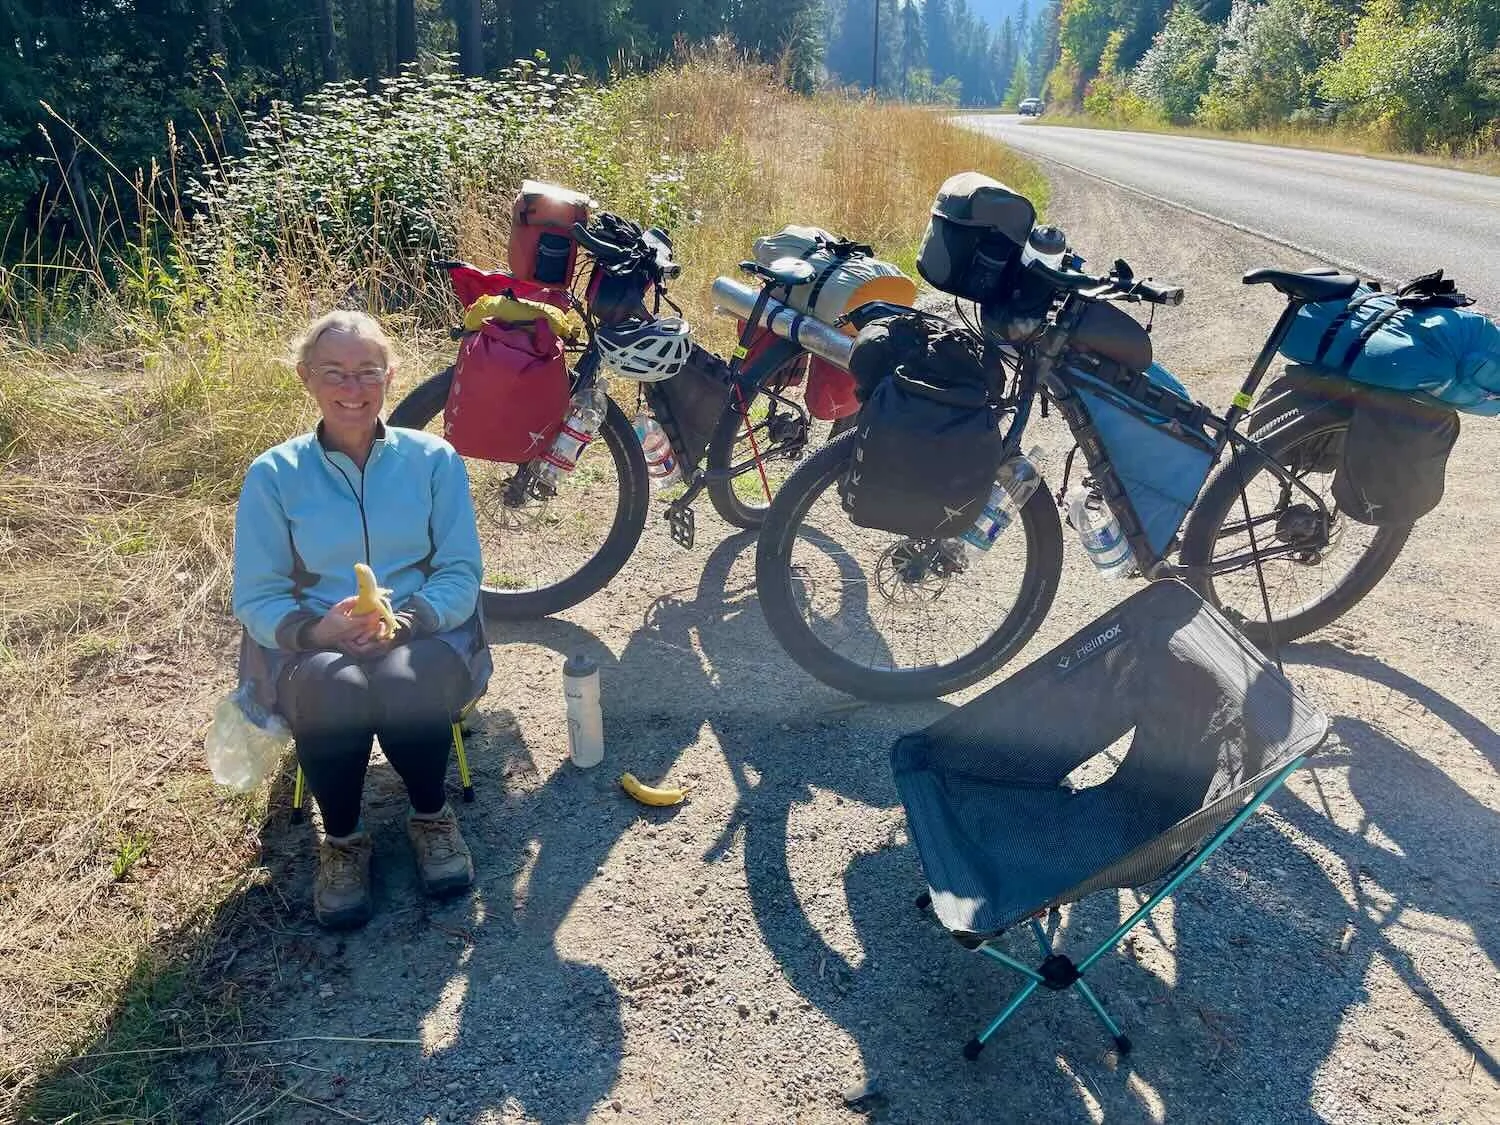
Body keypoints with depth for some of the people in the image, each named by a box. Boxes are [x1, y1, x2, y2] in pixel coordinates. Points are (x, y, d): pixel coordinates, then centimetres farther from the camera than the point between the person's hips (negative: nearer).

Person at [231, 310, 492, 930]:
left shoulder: (433, 459, 4)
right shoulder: (272, 474, 3)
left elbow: (461, 575, 0)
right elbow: (256, 599, 0)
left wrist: (405, 618, -21)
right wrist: (318, 629, -22)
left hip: (421, 636, 0)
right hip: (314, 648, 0)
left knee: (405, 682, -36)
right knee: (337, 688, -36)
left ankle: (431, 815, -4)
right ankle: (342, 837, -7)